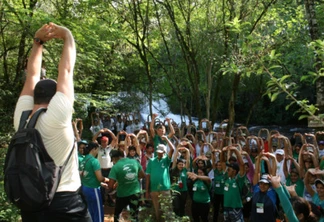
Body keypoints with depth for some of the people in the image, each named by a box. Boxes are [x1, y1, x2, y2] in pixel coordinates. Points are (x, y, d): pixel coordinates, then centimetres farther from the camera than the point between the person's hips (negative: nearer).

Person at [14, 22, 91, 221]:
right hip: (66, 204, -6)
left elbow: (32, 76, 7)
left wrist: (38, 42, 12)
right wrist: (68, 37, 1)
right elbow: (66, 70, -10)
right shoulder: (57, 117, -18)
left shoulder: (21, 117, -3)